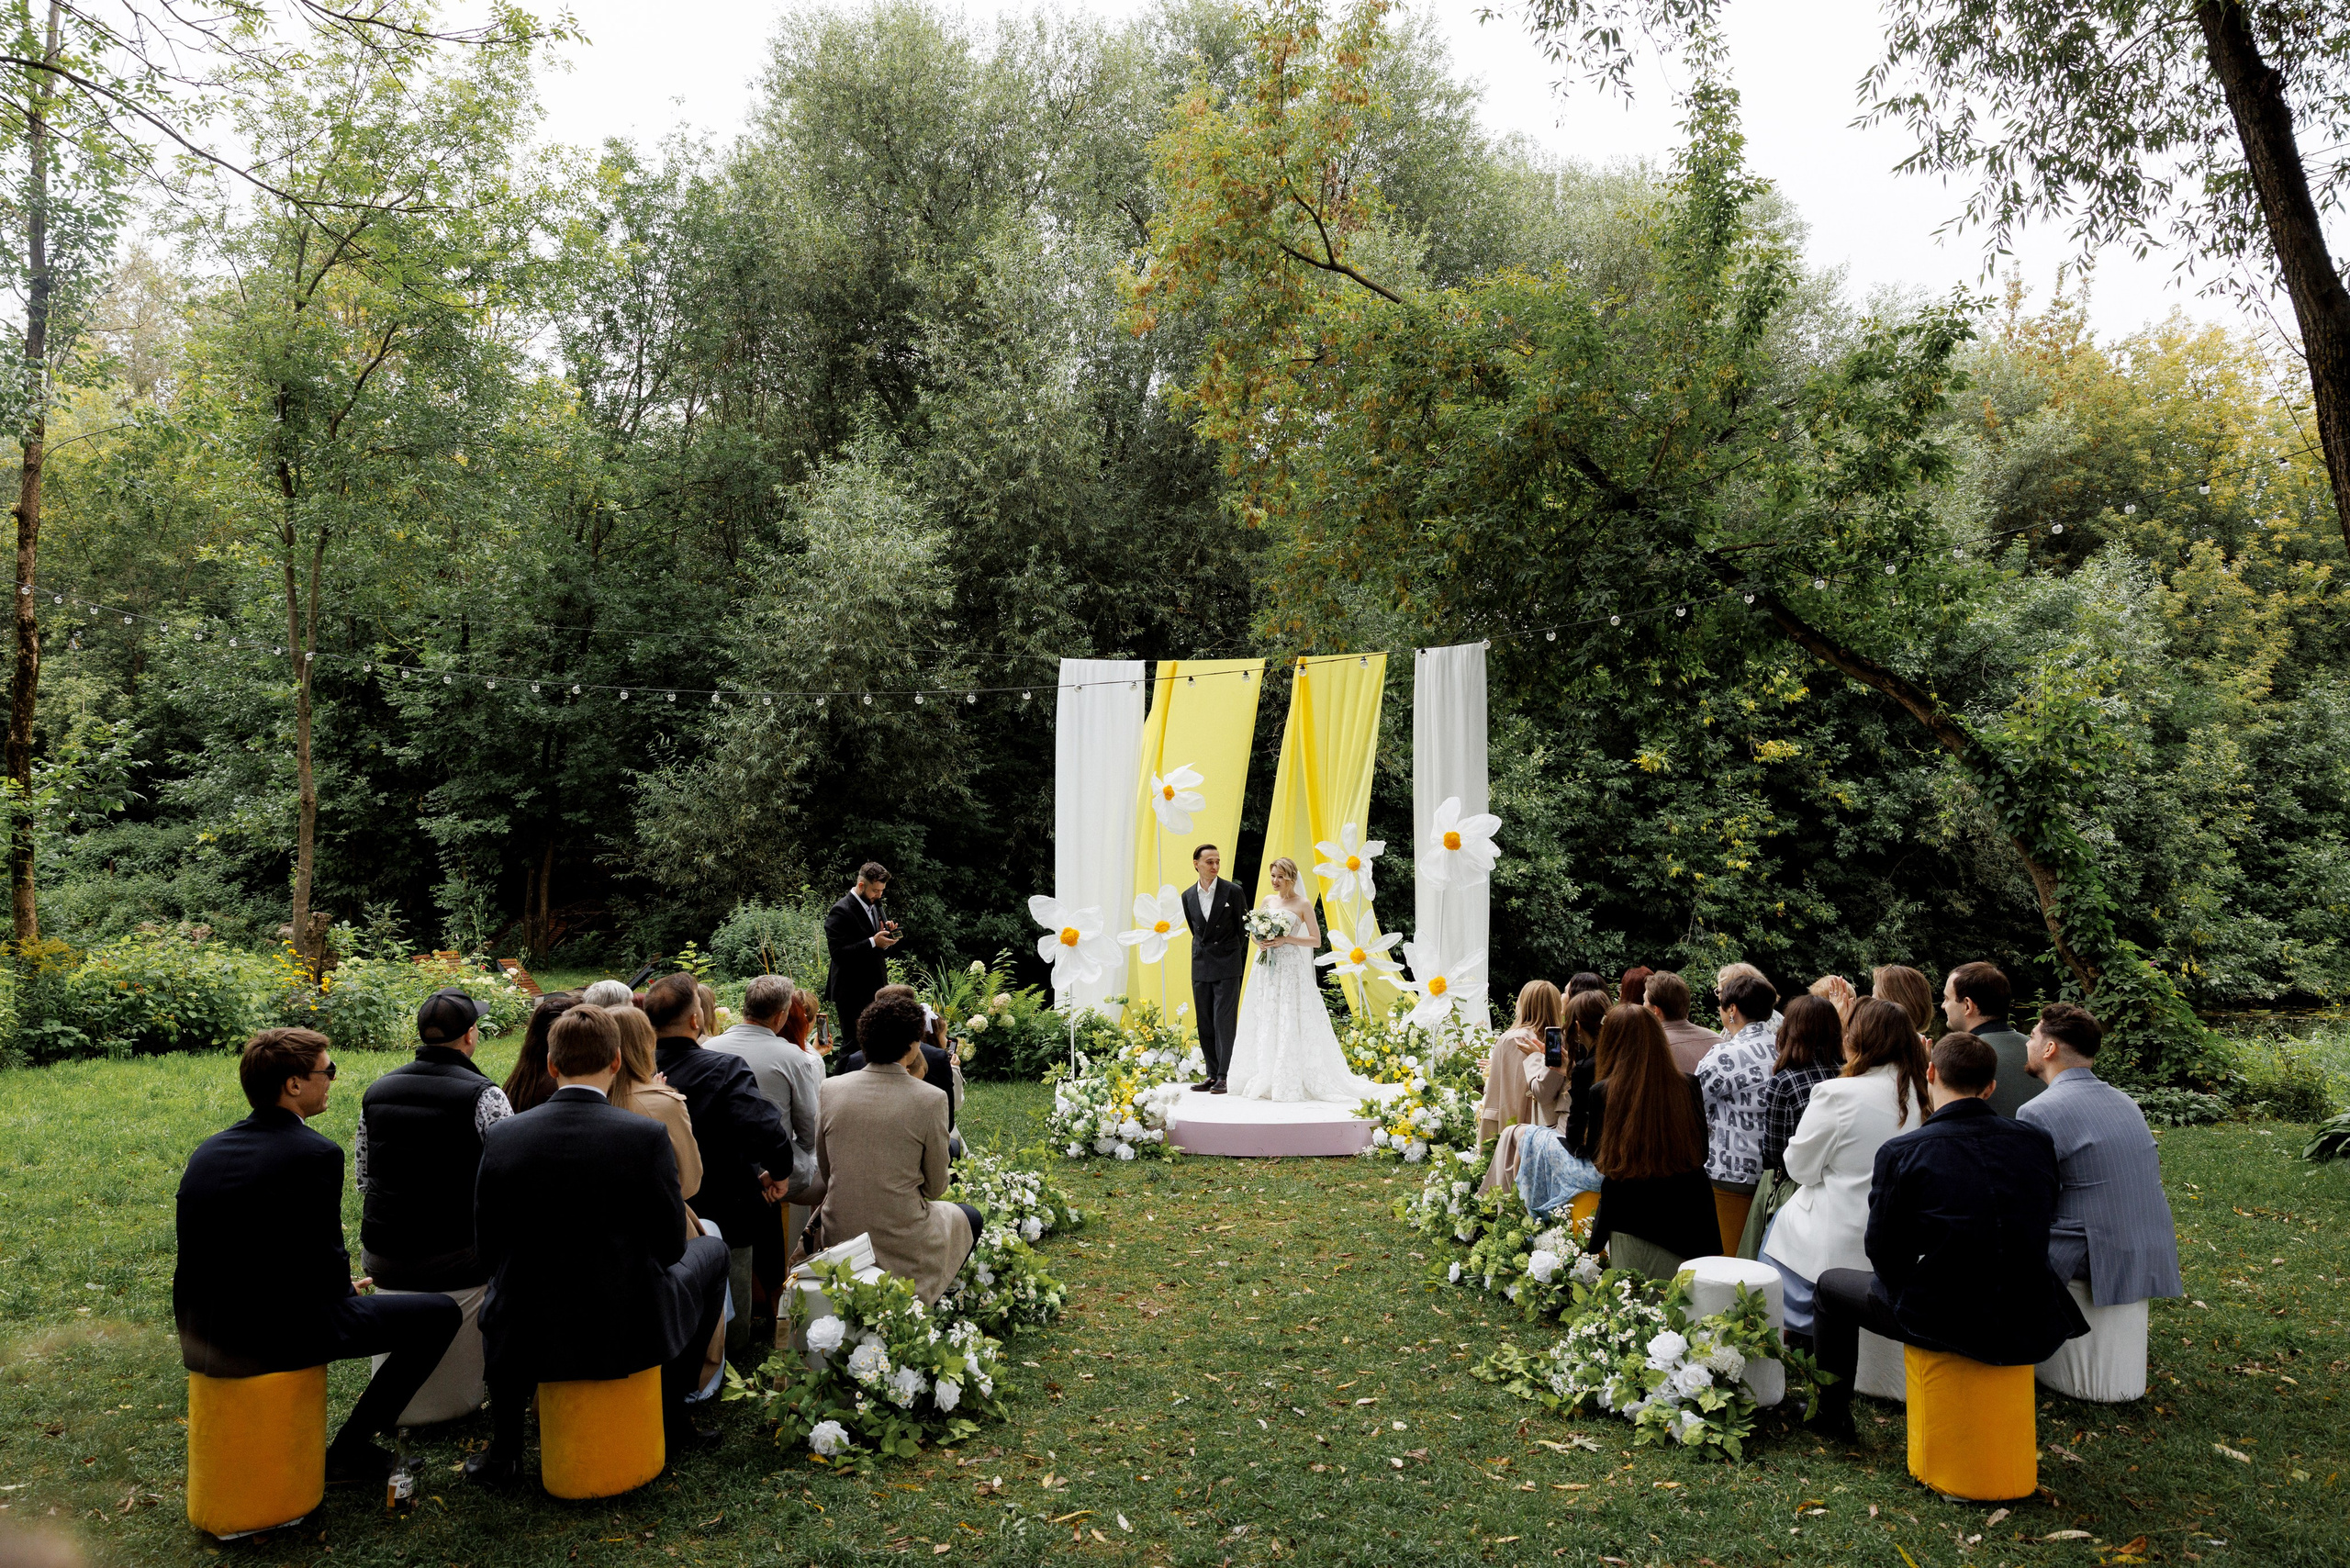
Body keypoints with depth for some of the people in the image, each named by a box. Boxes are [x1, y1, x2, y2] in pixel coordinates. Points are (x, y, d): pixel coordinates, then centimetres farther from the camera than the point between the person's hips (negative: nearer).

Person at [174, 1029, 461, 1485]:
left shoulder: (208, 1150, 6)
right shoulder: (315, 1154, -18)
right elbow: (325, 1260, -14)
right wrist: (344, 1289, 10)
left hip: (202, 1340, 9)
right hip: (274, 1337, -9)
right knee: (440, 1312, 1)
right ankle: (349, 1450, 8)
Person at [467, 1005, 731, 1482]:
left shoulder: (502, 1136, -9)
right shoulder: (647, 1136, -18)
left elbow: (489, 1246, 2)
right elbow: (670, 1245, -8)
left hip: (526, 1338, 3)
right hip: (629, 1335, -2)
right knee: (712, 1250, 24)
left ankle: (503, 1448, 31)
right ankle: (670, 1415, 27)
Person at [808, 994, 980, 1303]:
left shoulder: (830, 1089, -7)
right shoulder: (931, 1099, -17)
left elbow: (825, 1171, 5)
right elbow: (935, 1187, -5)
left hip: (836, 1239, 3)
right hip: (902, 1246, -3)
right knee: (969, 1217, 27)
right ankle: (930, 1300, 20)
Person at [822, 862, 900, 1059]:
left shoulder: (877, 907, 12)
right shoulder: (840, 912, -14)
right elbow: (838, 952, -21)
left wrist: (887, 936, -4)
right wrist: (873, 942, -26)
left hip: (876, 989, 8)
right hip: (852, 993, -8)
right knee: (854, 1045, -2)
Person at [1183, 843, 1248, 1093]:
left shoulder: (1233, 891, -4)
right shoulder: (1188, 896, 7)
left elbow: (1243, 929, 2)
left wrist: (1237, 965, 4)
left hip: (1228, 967, -5)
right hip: (1201, 967, 5)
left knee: (1225, 1021, -7)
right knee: (1204, 1023, 7)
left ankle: (1225, 1076, -5)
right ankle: (1212, 1075, 15)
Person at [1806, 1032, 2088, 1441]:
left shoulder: (1900, 1153, -16)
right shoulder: (2036, 1142, -3)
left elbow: (1882, 1252, -7)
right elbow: (2041, 1227, 10)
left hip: (1943, 1323, -5)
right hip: (2034, 1332, 5)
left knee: (1831, 1283, 21)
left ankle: (1832, 1410, 36)